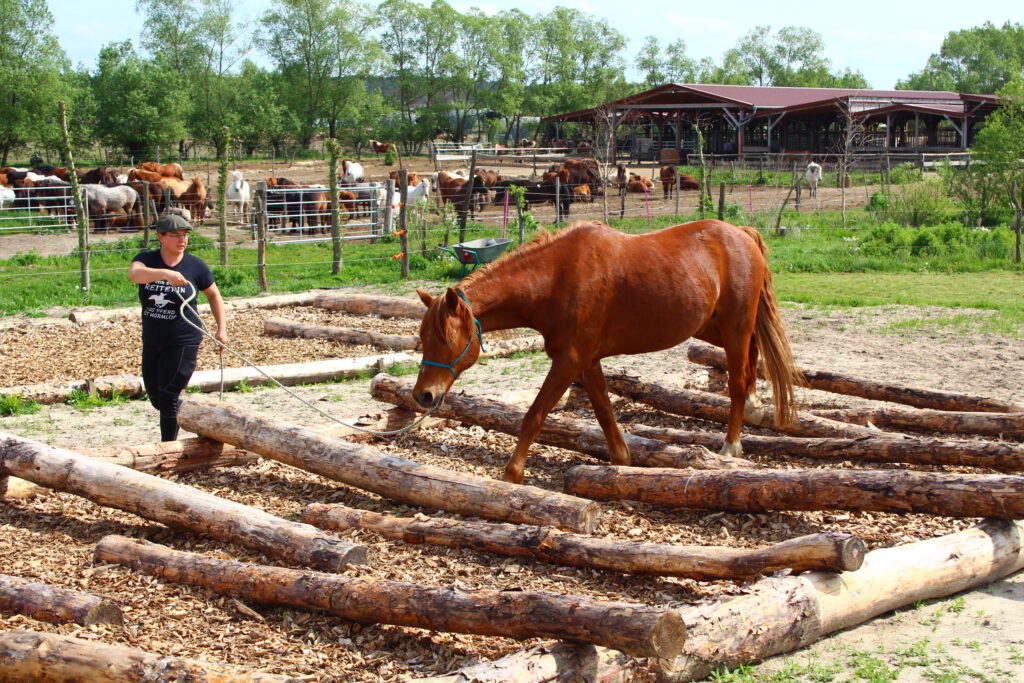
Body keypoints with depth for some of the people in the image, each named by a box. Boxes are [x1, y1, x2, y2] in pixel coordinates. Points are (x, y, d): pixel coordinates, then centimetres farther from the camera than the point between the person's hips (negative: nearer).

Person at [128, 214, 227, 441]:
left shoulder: (196, 266, -5)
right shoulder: (146, 259, -3)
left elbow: (214, 295, 9)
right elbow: (134, 273, -28)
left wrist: (221, 329, 0)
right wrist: (165, 273, -45)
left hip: (183, 343, -4)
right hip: (152, 343, 4)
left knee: (167, 398, -9)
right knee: (157, 400, 14)